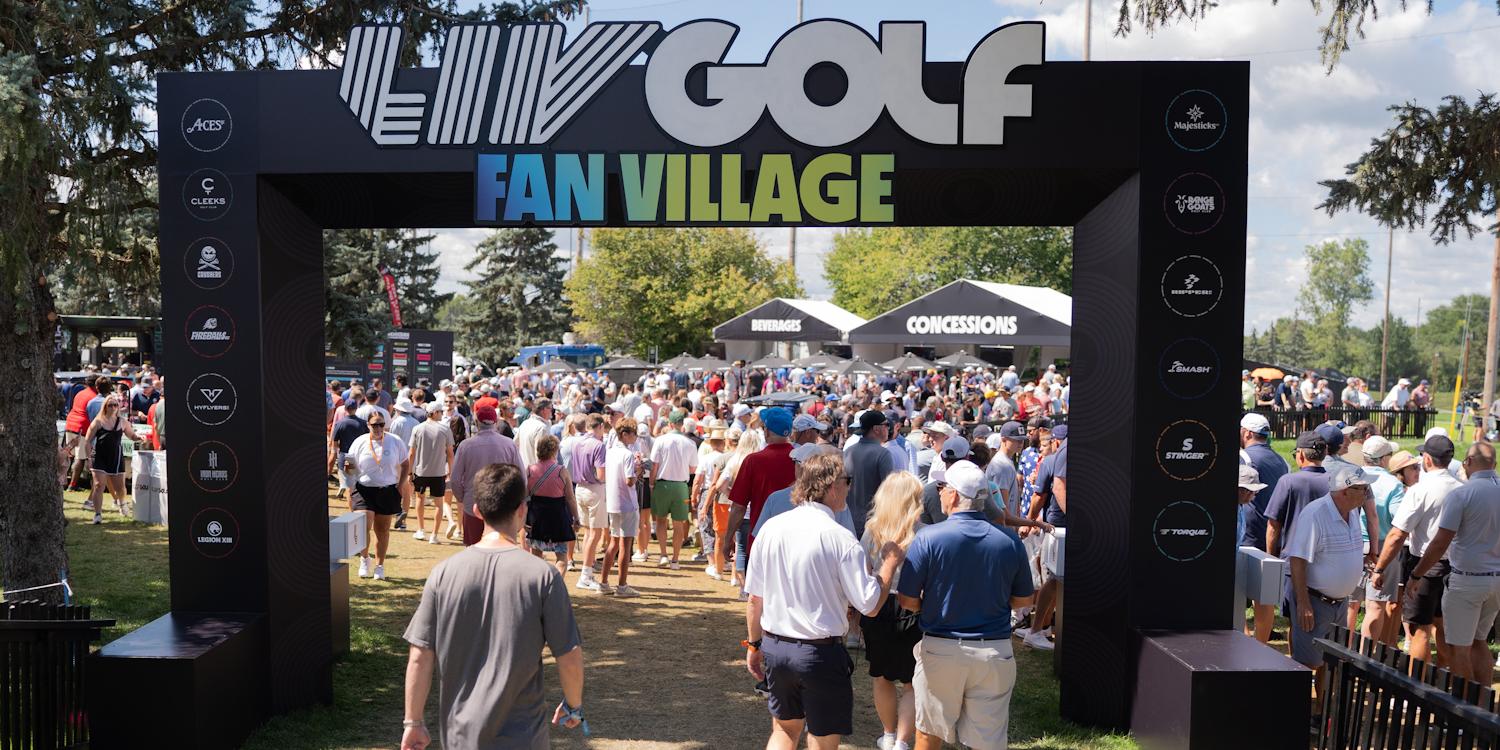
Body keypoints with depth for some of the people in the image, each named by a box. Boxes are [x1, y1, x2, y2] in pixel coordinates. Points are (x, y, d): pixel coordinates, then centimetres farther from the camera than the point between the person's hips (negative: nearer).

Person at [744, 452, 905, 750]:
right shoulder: (840, 538, -17)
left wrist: (754, 644, 16)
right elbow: (870, 604, -13)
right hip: (822, 653, -5)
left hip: (775, 647, 5)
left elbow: (755, 598, 4)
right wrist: (890, 562, 1)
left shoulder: (770, 528, -3)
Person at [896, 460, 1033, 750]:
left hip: (940, 648, -2)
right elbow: (1021, 599, 6)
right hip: (995, 650, 2)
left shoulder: (928, 538, -13)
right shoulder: (1010, 540, -5)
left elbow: (908, 601, -10)